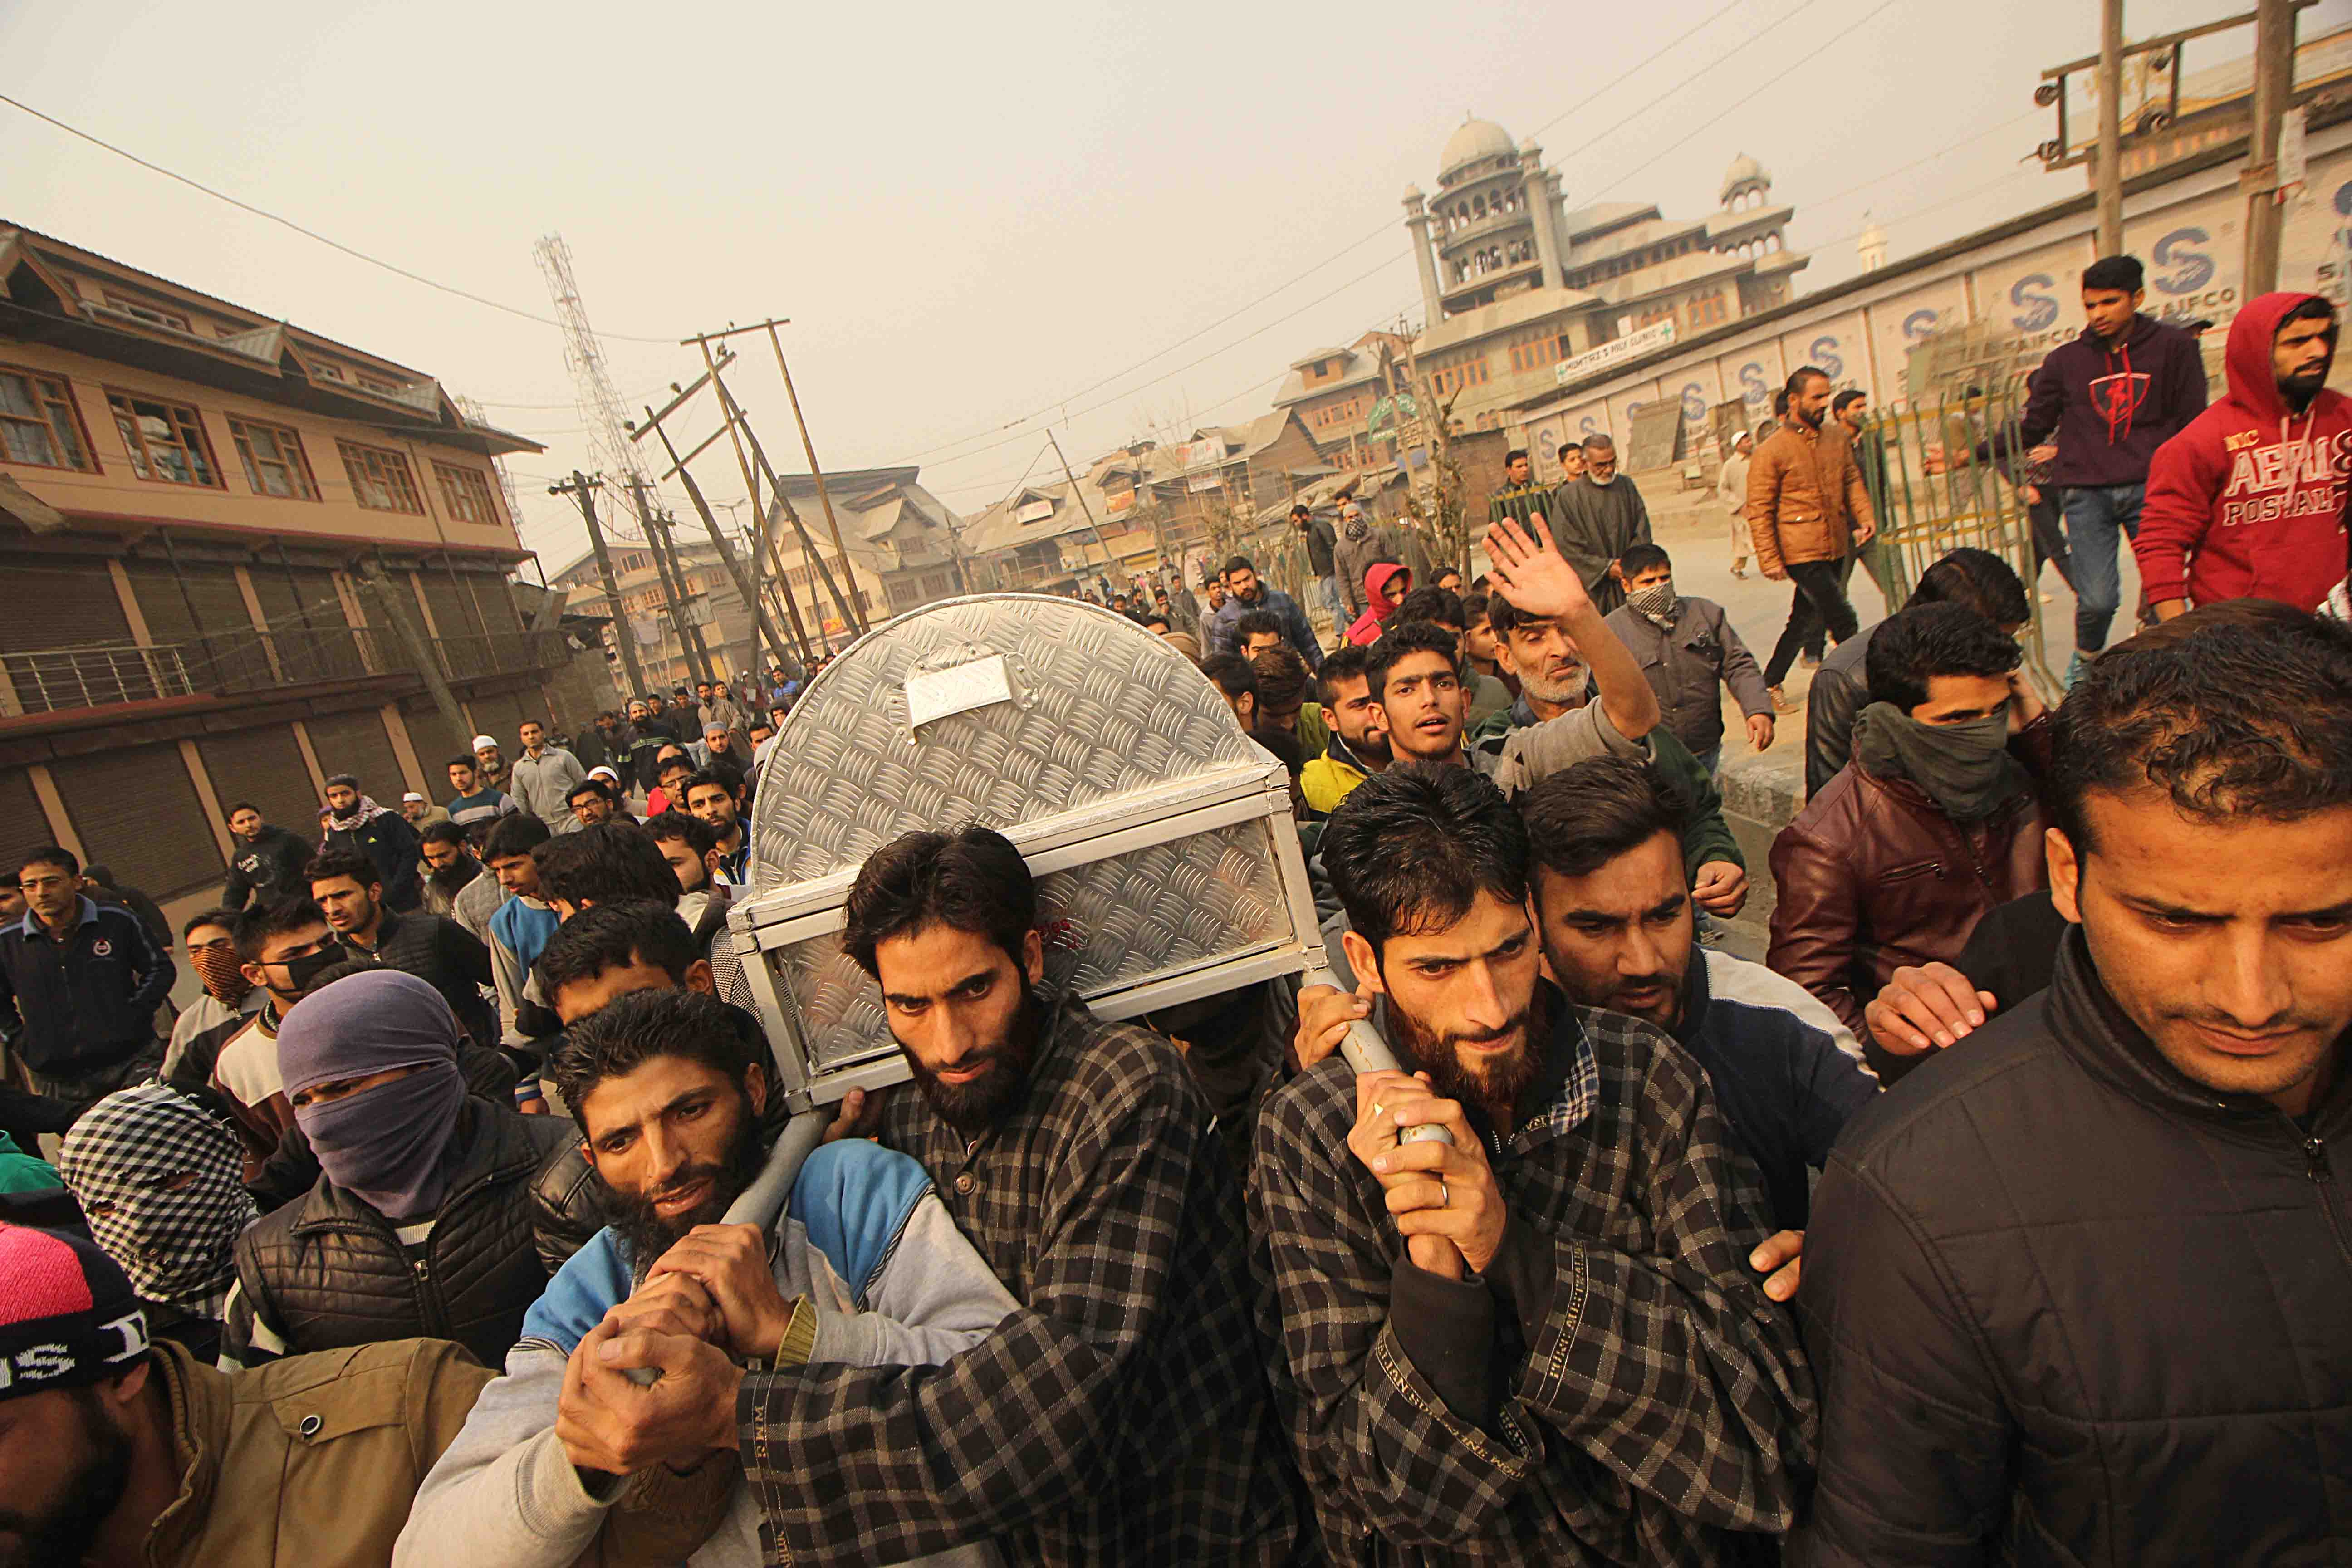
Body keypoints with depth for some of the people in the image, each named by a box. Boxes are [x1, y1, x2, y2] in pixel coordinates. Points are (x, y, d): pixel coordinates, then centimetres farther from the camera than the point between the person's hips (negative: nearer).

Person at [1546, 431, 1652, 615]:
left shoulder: (1626, 486, 6)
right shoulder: (1567, 496, -7)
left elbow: (1642, 531, 5)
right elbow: (1567, 546, -9)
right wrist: (1606, 568, -13)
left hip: (1629, 580, 3)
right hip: (1592, 585, -3)